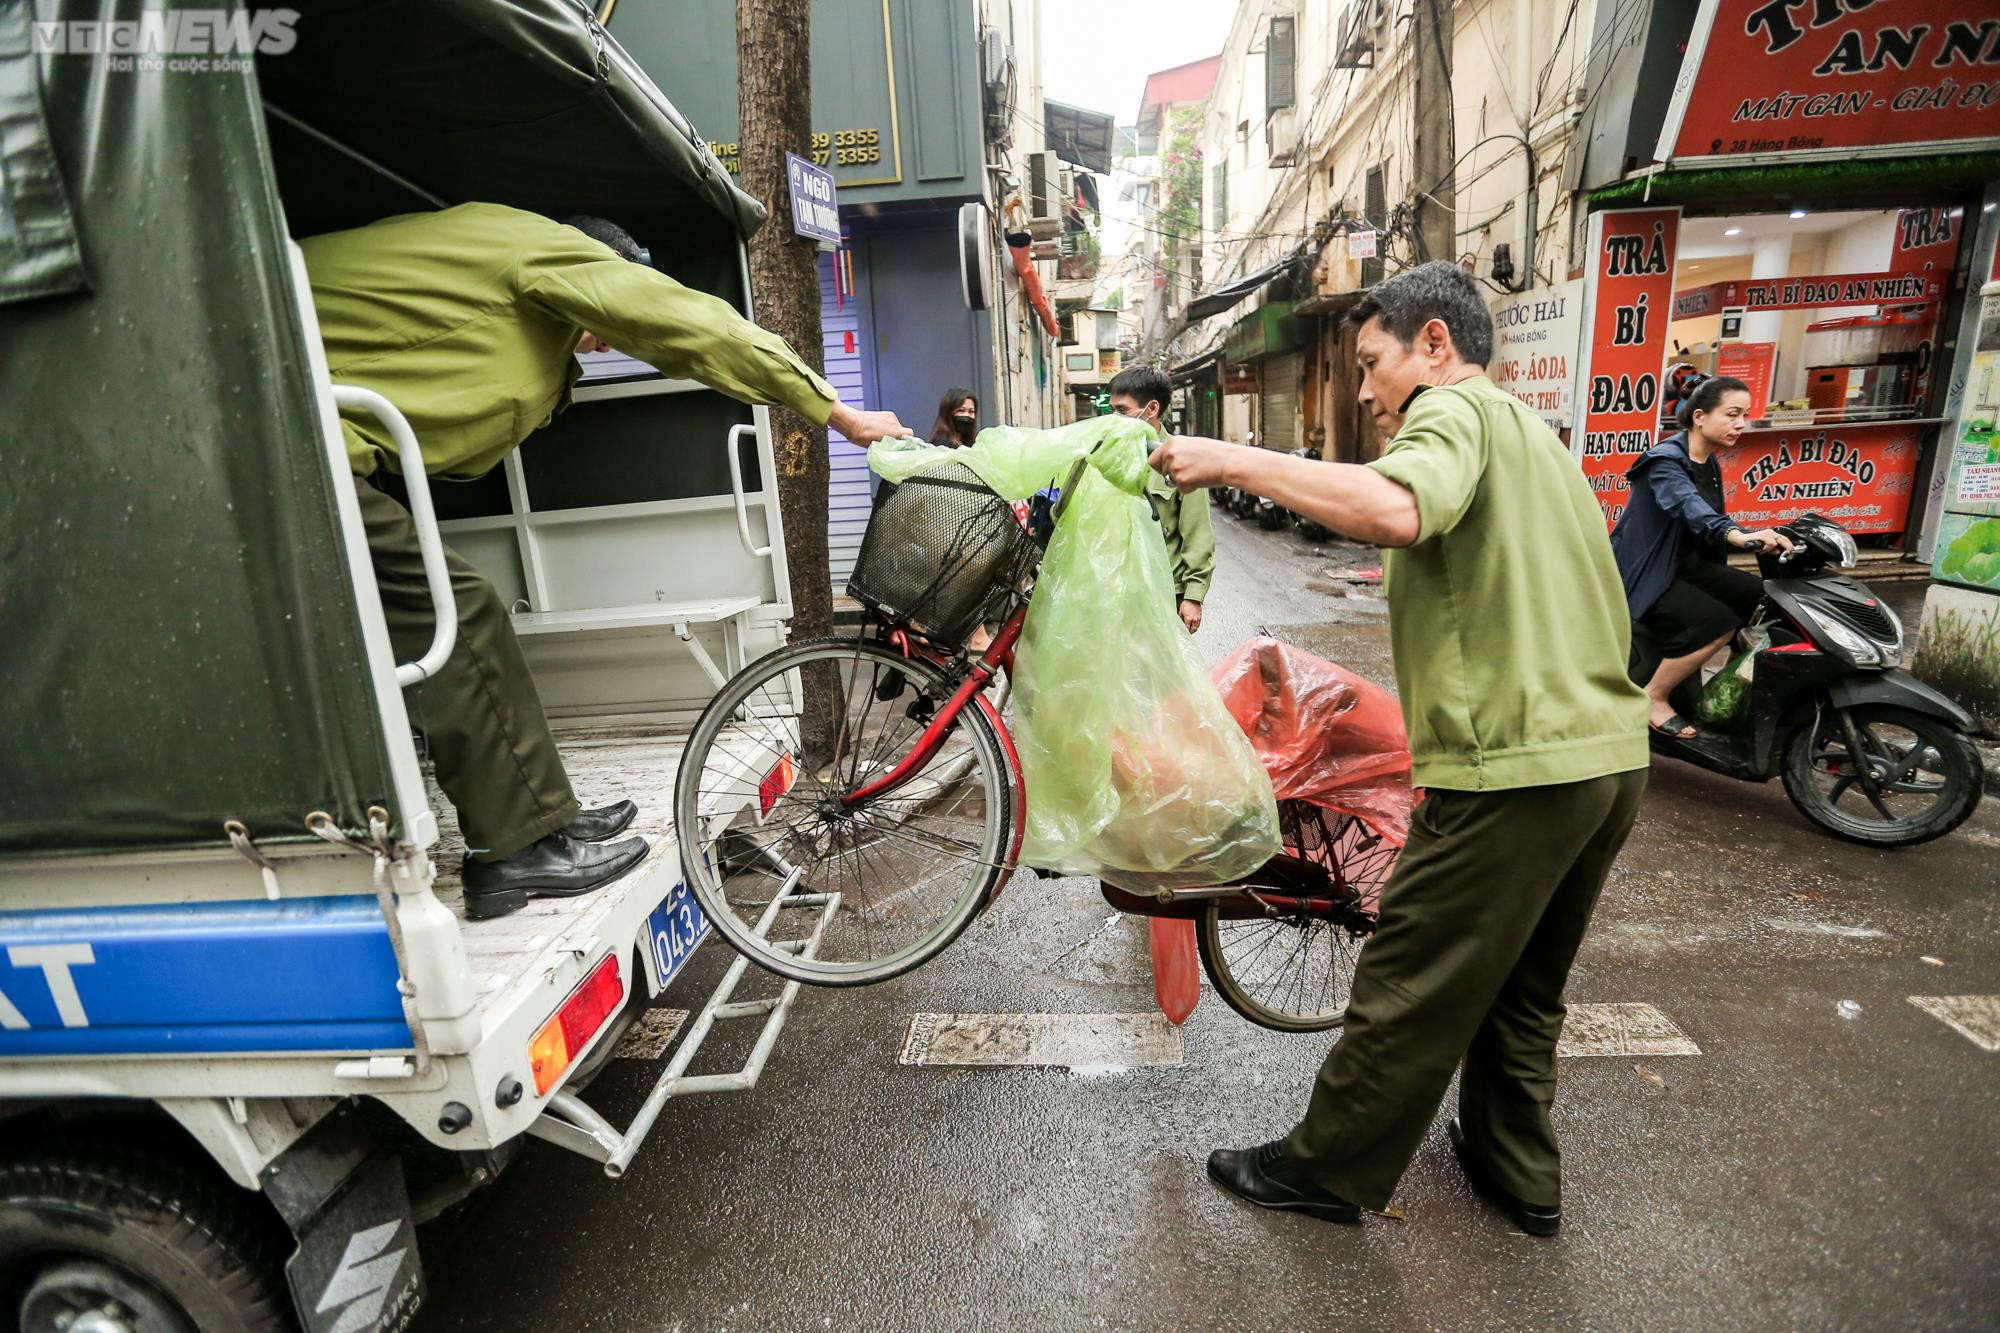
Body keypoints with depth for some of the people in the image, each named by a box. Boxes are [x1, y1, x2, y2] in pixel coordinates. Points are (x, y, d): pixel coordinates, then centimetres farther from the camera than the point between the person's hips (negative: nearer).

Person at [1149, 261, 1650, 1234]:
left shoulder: (1456, 409, -8)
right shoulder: (1529, 431, 23)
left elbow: (1397, 510, -32)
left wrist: (1232, 459, -26)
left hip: (1514, 765, -10)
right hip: (1611, 757, 10)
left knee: (1410, 992, 4)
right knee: (1521, 985, 24)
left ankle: (1328, 1171, 21)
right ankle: (1518, 1171, 39)